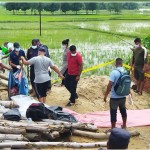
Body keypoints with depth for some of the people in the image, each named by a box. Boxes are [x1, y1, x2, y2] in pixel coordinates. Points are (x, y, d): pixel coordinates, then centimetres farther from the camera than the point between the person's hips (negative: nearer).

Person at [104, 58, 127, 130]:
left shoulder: (114, 72, -19)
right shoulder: (125, 71, 0)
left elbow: (110, 84, -21)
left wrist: (106, 95, -13)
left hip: (114, 97, -6)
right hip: (123, 96, 6)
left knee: (113, 112, 4)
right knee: (123, 110, 21)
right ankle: (124, 126, 35)